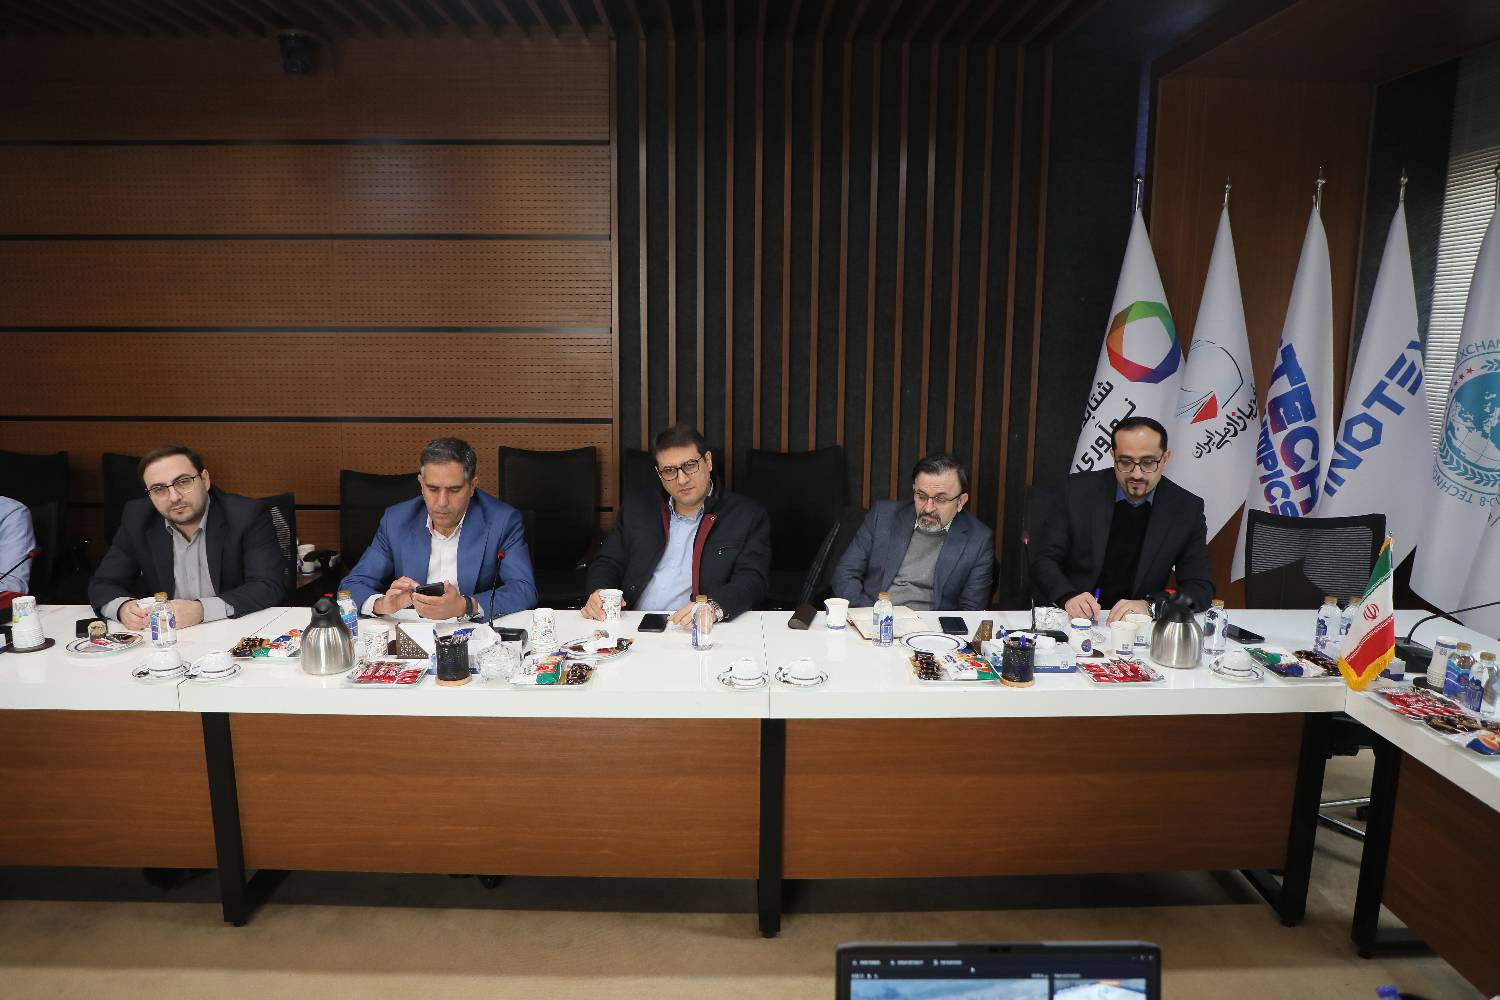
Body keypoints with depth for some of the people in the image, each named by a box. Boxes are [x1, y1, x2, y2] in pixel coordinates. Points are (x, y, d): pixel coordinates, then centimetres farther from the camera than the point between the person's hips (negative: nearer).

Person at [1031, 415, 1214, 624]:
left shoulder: (1187, 509, -2)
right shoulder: (1080, 491, -4)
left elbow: (1201, 588, -2)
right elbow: (1044, 561, -2)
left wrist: (1149, 606, -21)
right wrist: (1068, 597, -23)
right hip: (1075, 620, -1)